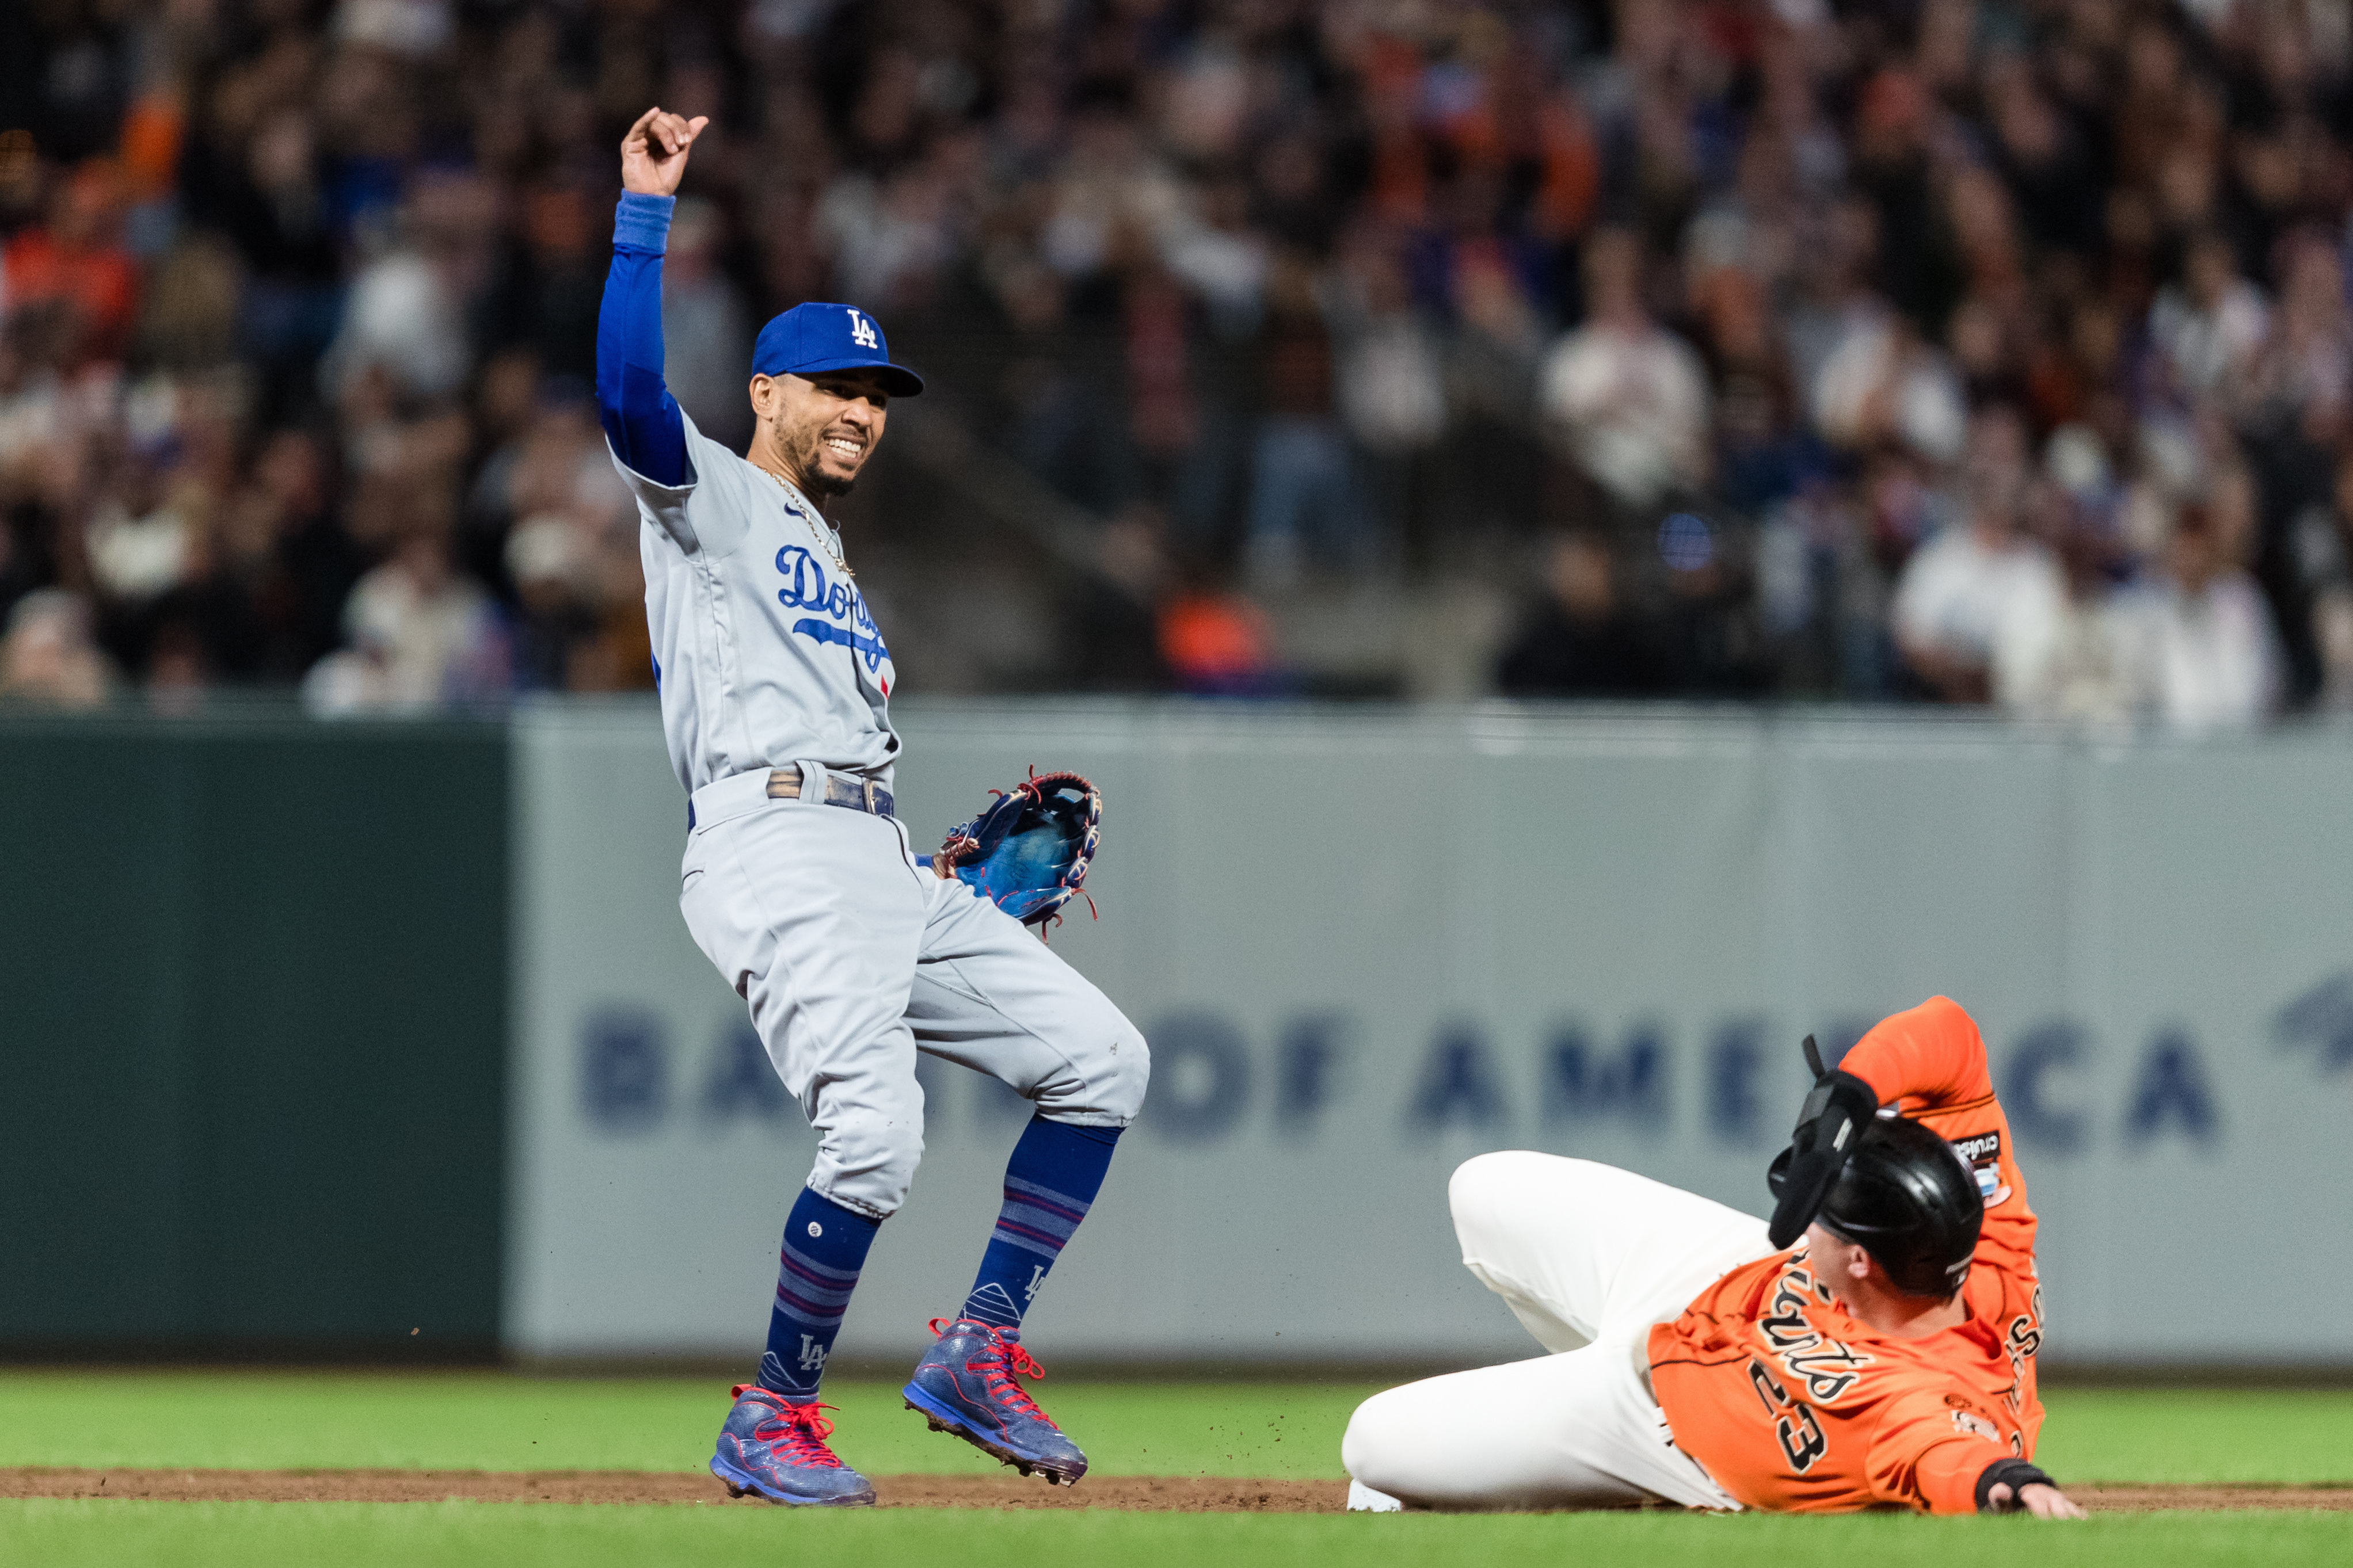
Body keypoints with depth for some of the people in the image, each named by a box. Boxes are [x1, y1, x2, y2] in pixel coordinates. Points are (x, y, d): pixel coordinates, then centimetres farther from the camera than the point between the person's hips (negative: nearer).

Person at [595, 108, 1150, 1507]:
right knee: (878, 1131, -24)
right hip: (772, 843, -9)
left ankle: (979, 1353, 2)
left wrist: (963, 873, 20)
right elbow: (630, 390, -13)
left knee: (1100, 1057, 2)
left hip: (885, 866, 9)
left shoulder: (836, 572, 31)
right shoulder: (710, 497, 8)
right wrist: (646, 210, -15)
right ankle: (771, 1424, -11)